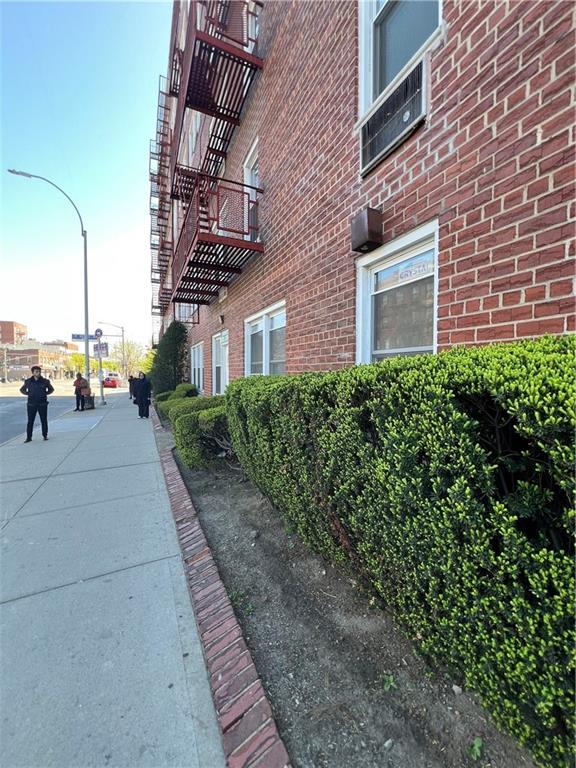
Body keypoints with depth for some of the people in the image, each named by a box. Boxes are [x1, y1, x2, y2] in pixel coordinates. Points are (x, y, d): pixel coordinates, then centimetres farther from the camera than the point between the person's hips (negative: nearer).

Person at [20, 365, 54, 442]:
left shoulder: (45, 381, 0)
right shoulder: (28, 381, 1)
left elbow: (51, 389, 15)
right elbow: (22, 389, 17)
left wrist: (45, 393, 2)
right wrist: (28, 394, 3)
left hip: (42, 404, 0)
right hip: (31, 404, 0)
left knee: (44, 421, 6)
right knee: (30, 421, 3)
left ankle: (45, 435, 17)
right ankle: (28, 437, 11)